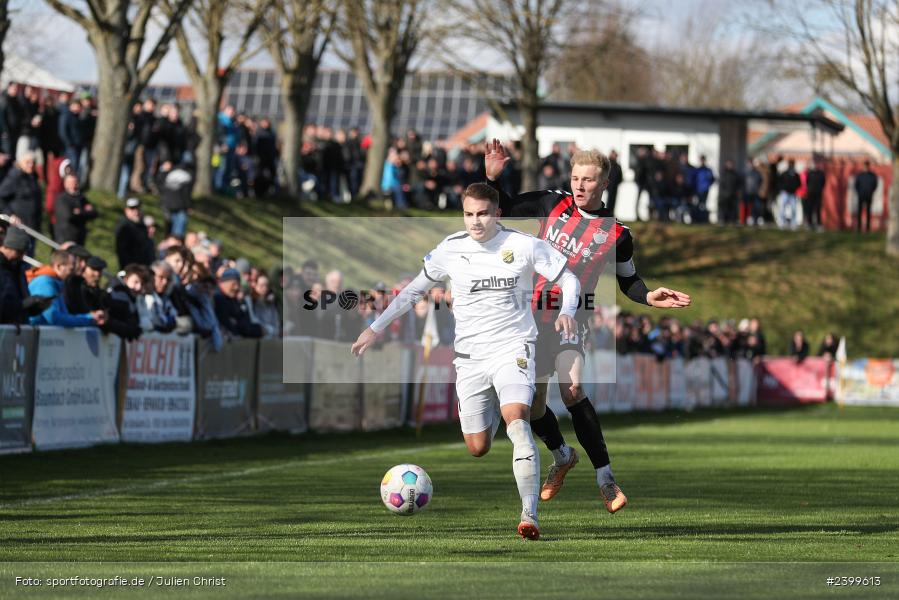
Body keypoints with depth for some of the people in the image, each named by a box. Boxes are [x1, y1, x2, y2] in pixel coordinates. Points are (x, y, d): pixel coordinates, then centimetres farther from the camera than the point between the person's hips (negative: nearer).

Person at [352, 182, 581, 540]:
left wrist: (567, 312, -19)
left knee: (516, 420, -28)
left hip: (512, 348, -3)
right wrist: (376, 327, 11)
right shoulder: (451, 250, 0)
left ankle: (530, 515, -33)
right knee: (478, 449, 4)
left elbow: (569, 280, 2)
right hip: (470, 355, 3)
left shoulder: (525, 246, -7)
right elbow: (415, 290, 13)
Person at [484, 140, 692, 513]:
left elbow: (628, 281, 9)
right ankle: (562, 457, 38)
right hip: (533, 314, 3)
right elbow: (505, 209, 11)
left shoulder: (616, 234, -4)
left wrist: (649, 298, -10)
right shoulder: (554, 205, 1)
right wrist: (492, 178, -5)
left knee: (571, 390, -25)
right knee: (531, 403, 8)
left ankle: (605, 478, -18)